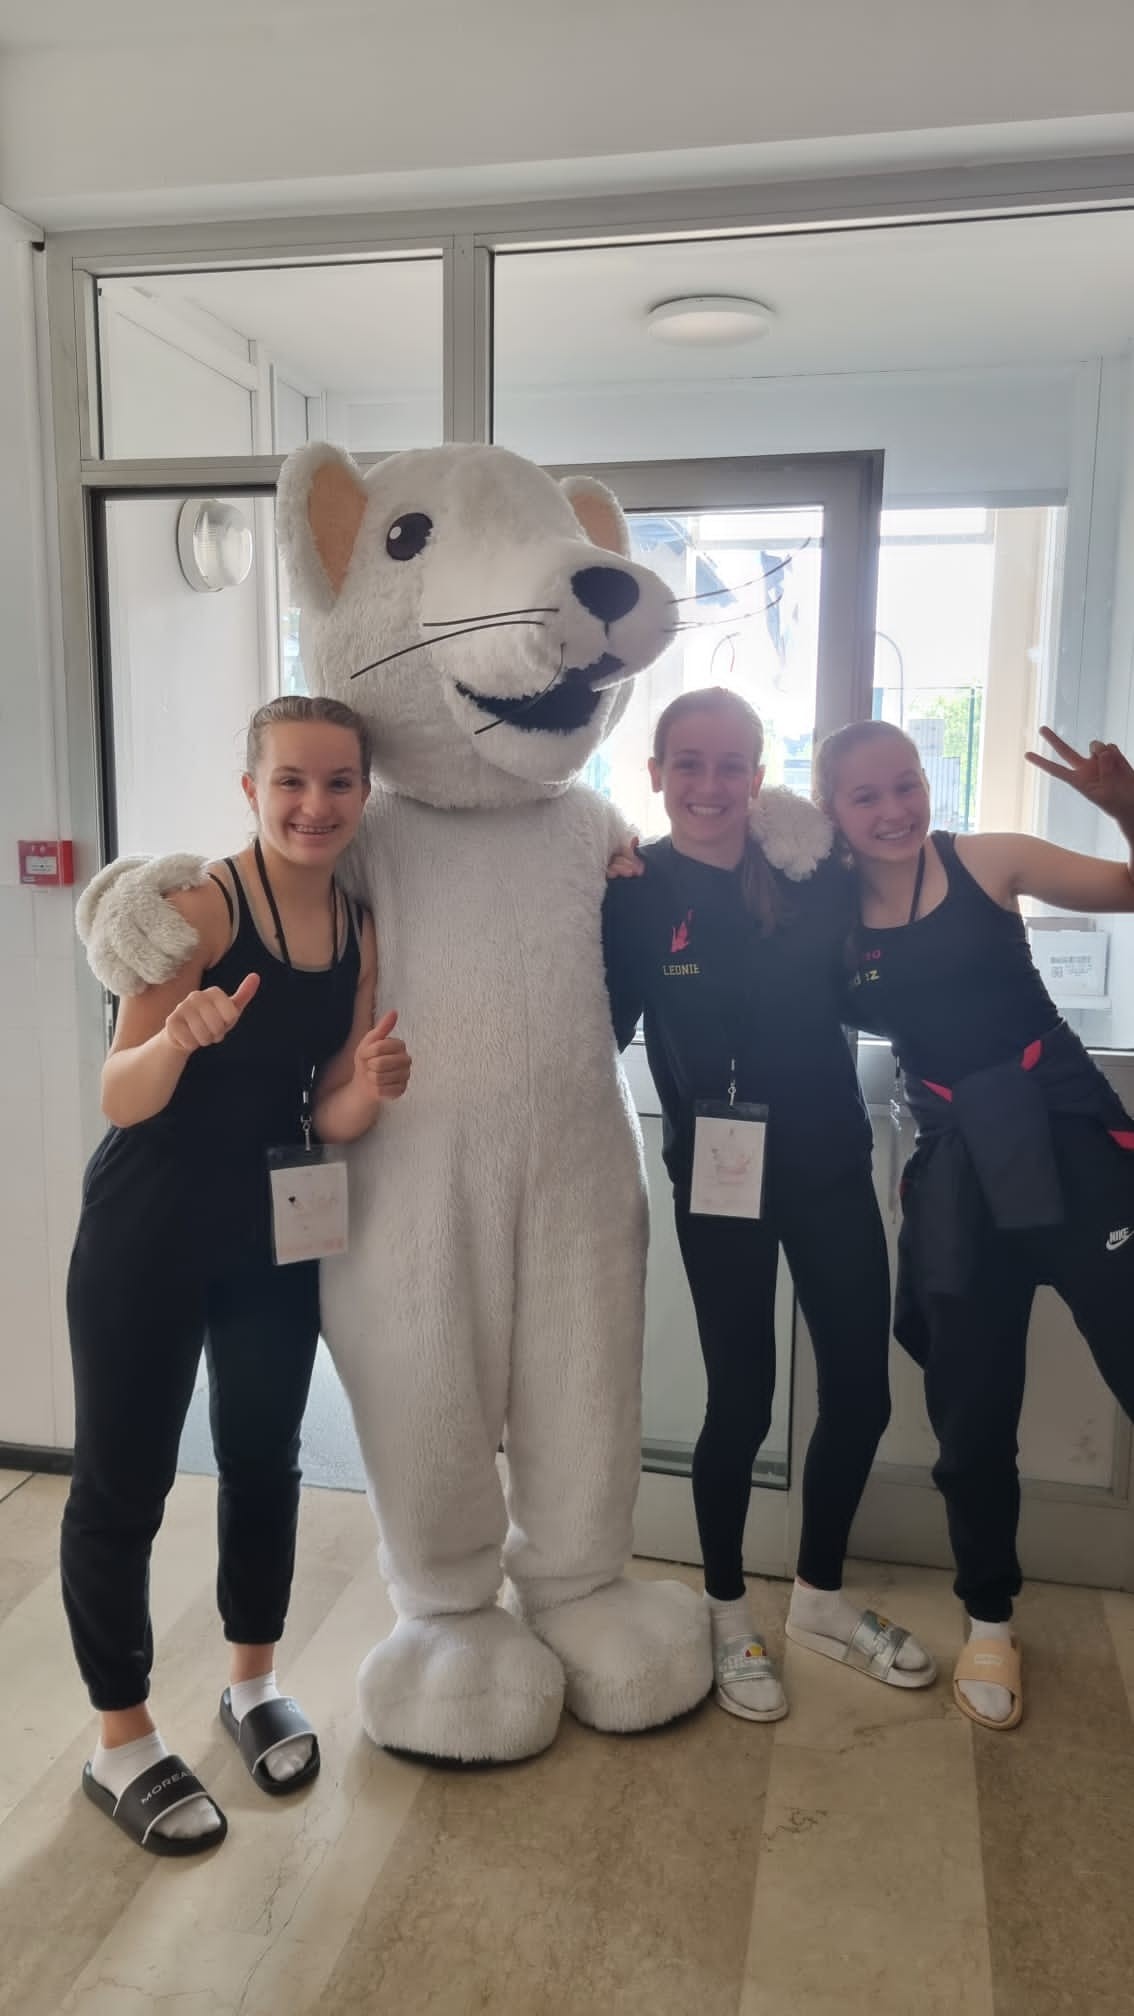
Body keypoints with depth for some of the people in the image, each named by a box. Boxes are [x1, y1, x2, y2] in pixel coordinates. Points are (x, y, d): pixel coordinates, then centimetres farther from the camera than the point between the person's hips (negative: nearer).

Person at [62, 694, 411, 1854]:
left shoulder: (360, 930, -1)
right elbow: (120, 1101, -19)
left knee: (264, 1459, 16)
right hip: (146, 1237, -5)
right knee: (122, 1487, 5)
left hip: (276, 1237, 5)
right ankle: (120, 1745, 26)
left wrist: (368, 1090, -18)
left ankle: (254, 1685, 39)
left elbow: (329, 1120, 3)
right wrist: (178, 1038, -39)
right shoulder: (199, 904, -18)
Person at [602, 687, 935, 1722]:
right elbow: (601, 1035, -10)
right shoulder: (635, 892, -8)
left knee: (861, 1390, 10)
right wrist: (603, 914, -18)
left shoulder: (811, 874, 0)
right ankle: (728, 1615, 31)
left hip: (830, 1166, 4)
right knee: (741, 1401, 6)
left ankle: (821, 1598, 35)